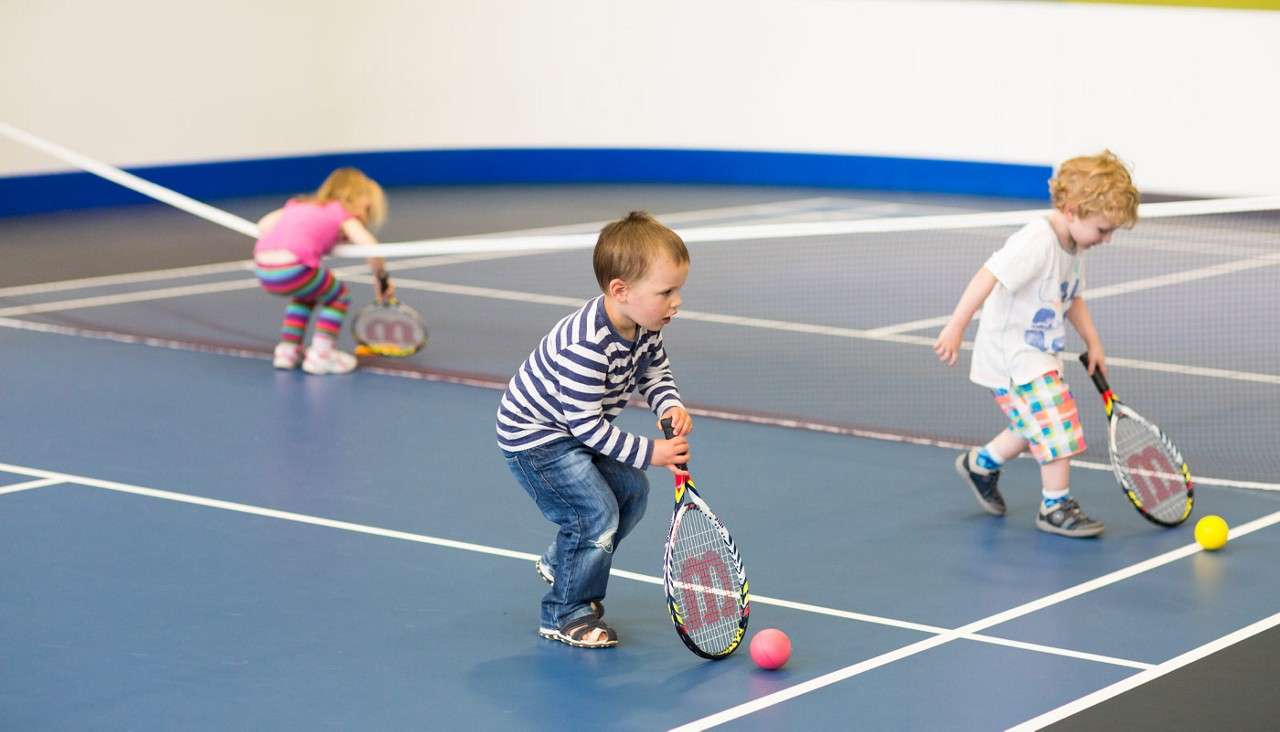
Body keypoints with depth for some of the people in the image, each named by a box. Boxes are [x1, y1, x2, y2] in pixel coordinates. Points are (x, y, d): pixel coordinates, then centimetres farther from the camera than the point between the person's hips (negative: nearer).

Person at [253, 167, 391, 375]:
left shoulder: (298, 204, 29)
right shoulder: (342, 213, 12)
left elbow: (263, 225, 24)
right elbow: (372, 248, 0)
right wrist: (381, 280, 14)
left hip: (263, 270, 6)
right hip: (293, 270, -6)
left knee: (305, 295, 34)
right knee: (339, 296, 18)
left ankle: (287, 350, 32)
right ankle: (321, 354, 9)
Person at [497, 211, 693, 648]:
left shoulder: (644, 327, -11)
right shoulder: (587, 345, -38)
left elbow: (654, 371, 8)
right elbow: (587, 424, -33)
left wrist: (671, 406, -14)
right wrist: (649, 453, -29)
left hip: (577, 430, 9)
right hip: (535, 436, -9)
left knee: (631, 491, 12)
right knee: (597, 513, -15)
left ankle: (559, 565, 34)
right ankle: (564, 615, 5)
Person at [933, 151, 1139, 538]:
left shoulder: (1074, 247, 6)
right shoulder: (1036, 242, -26)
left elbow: (1073, 299, 20)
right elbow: (988, 277, -32)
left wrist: (1093, 343, 14)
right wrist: (956, 328, -36)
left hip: (1040, 354, 10)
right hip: (1013, 356, -10)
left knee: (1036, 426, 21)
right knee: (1059, 425, -11)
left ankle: (981, 463, 42)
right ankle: (1055, 506, 2)